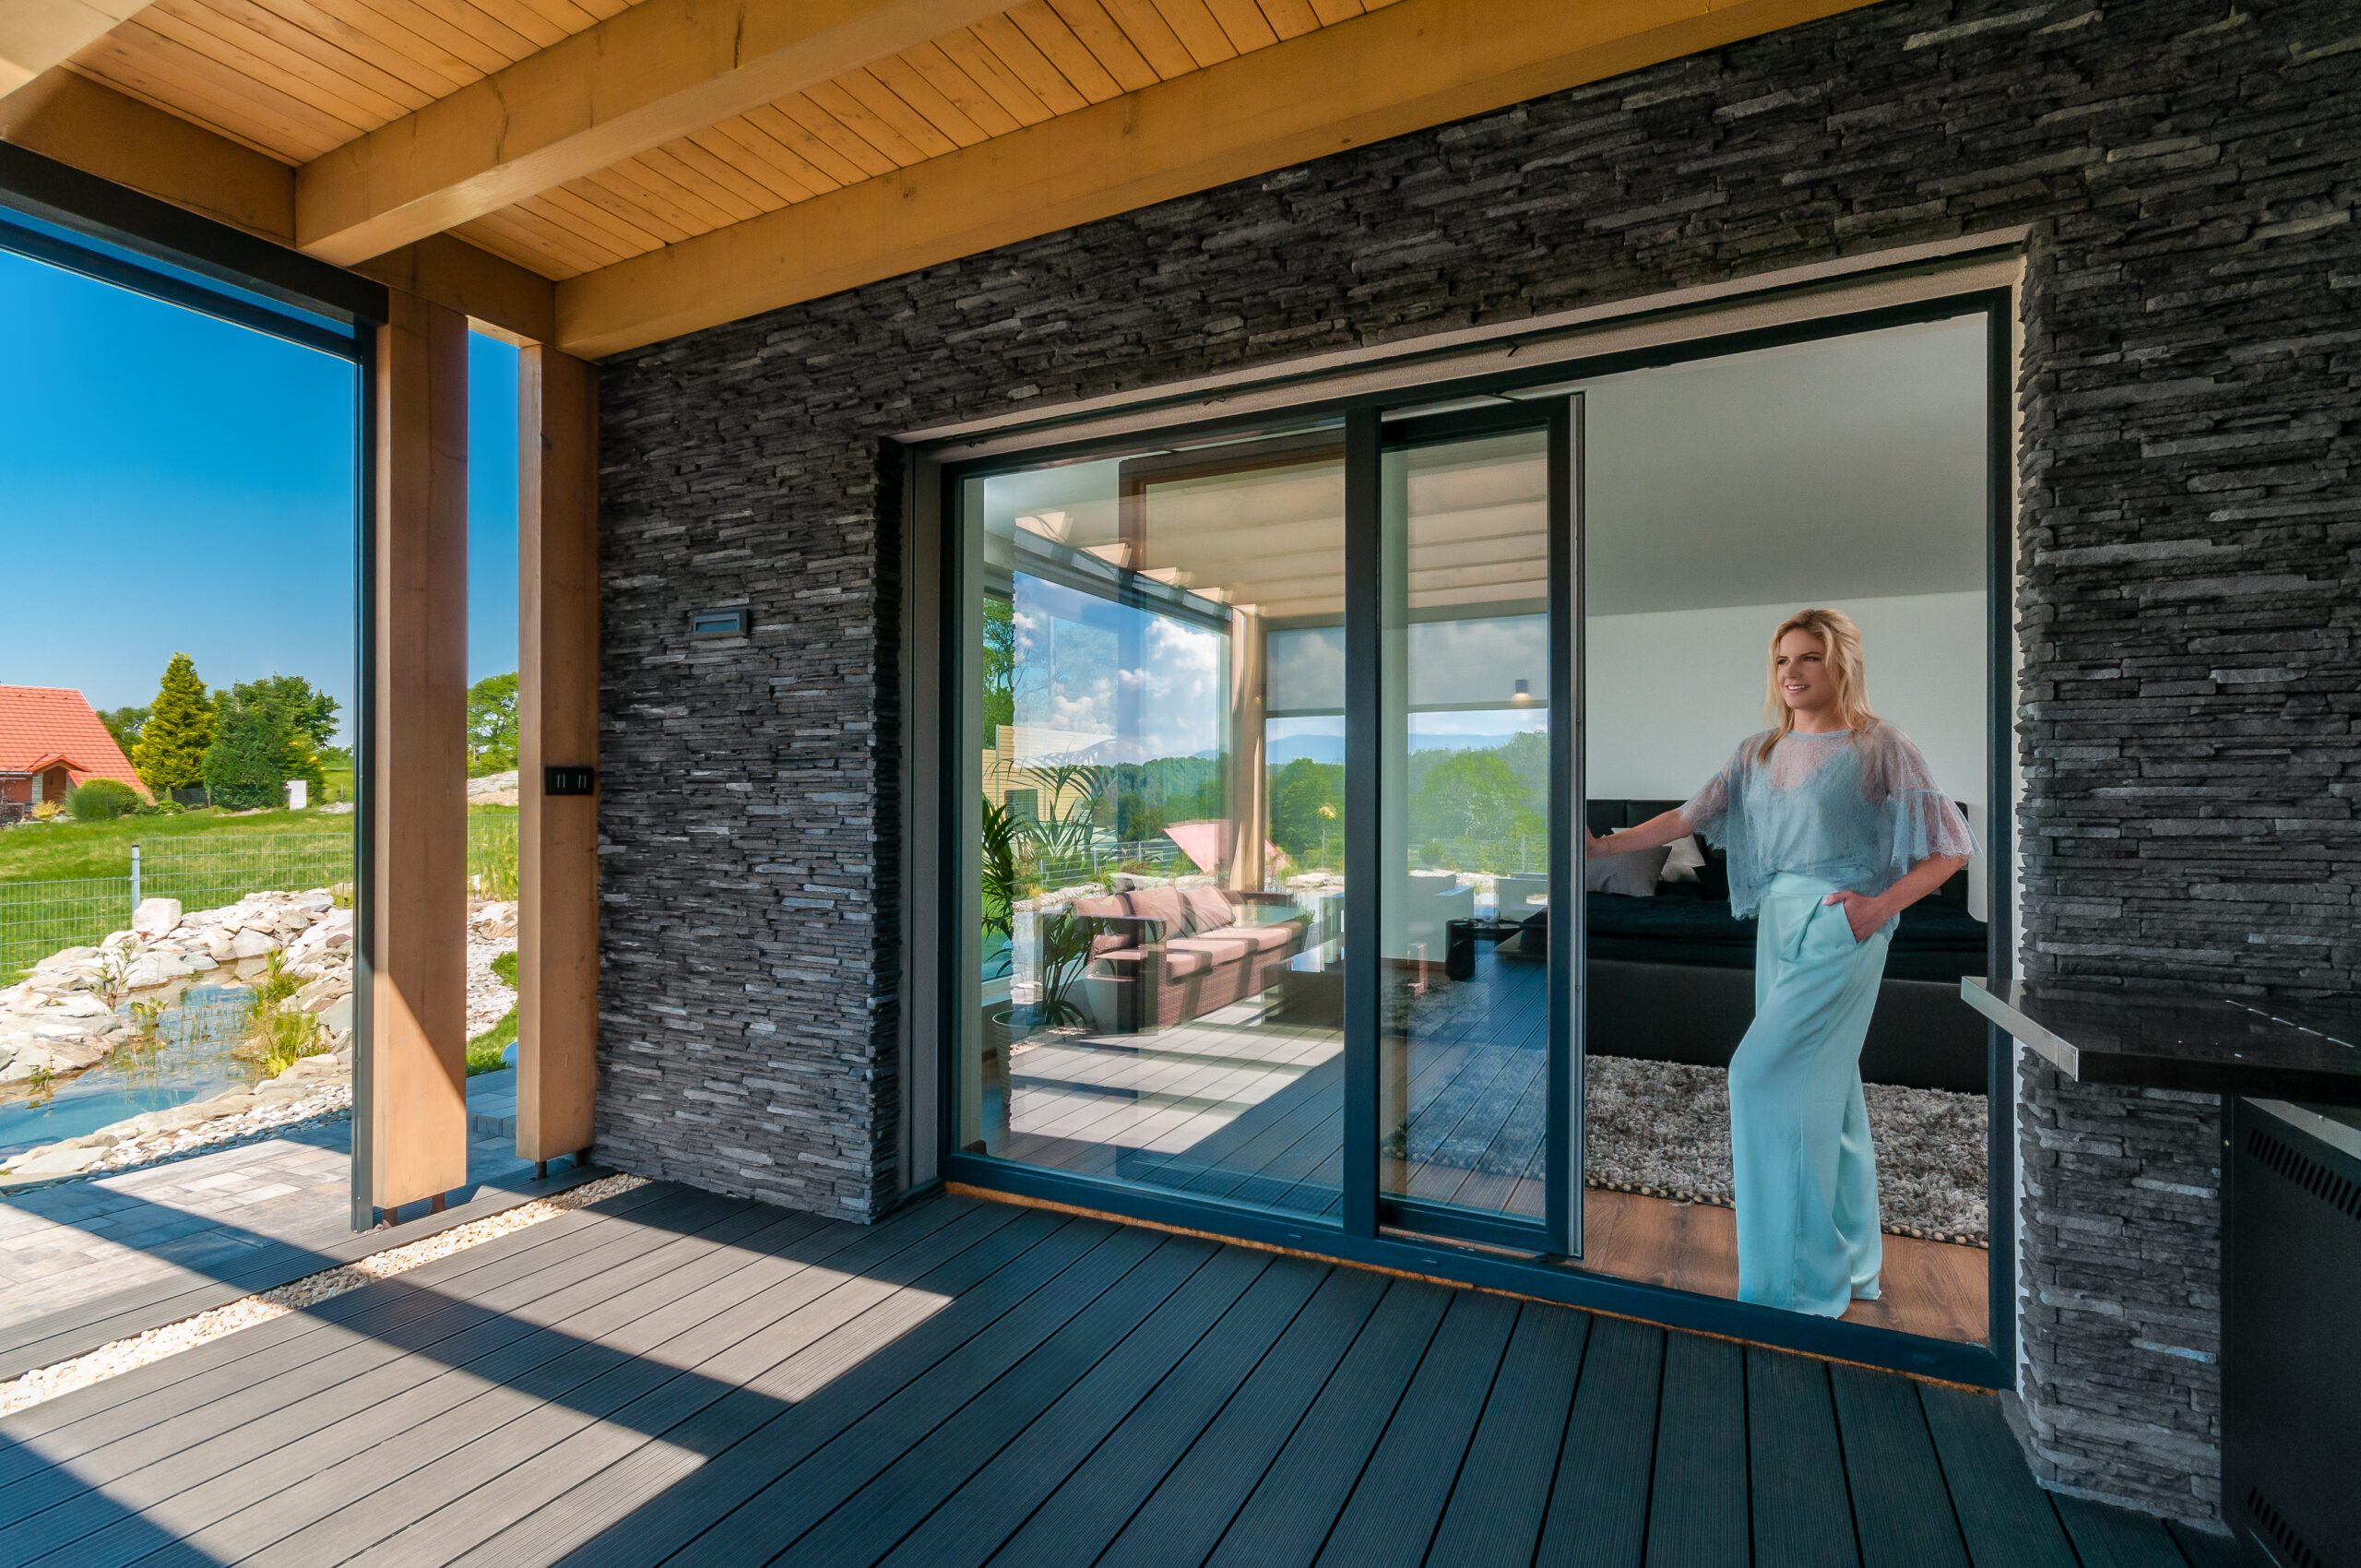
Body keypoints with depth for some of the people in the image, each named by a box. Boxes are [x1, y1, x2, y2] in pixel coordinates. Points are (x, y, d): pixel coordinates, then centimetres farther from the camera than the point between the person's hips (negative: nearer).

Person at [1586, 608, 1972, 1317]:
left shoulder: (1879, 747, -3)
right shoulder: (1761, 753, 11)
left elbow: (1952, 846, -2)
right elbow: (1690, 817, 7)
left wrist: (1883, 904, -14)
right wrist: (1607, 845, -2)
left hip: (1839, 927, -6)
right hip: (1778, 923, 6)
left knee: (1765, 1076, -12)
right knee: (1824, 1091, 13)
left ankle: (1796, 1282, 2)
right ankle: (1849, 1263, 28)